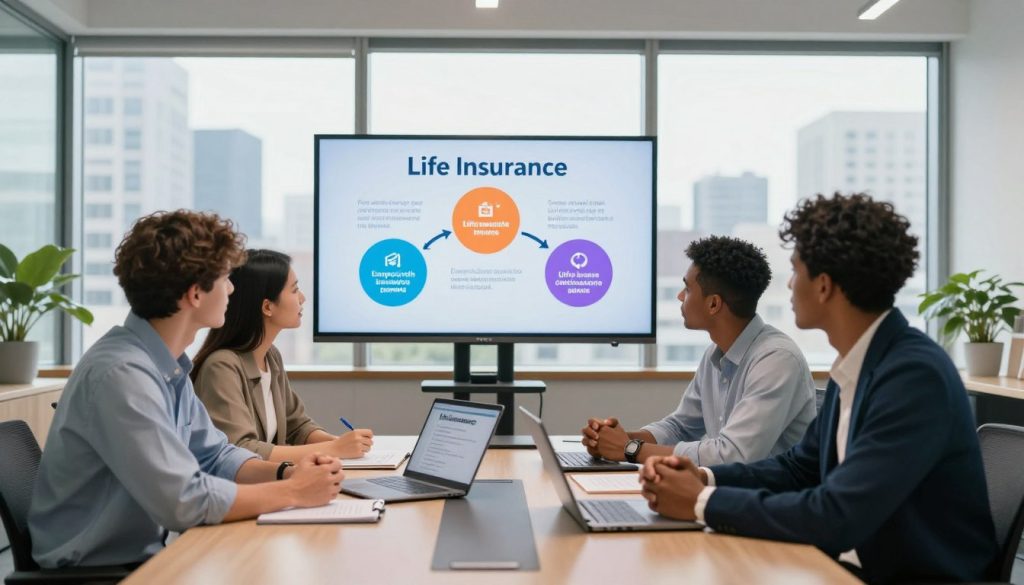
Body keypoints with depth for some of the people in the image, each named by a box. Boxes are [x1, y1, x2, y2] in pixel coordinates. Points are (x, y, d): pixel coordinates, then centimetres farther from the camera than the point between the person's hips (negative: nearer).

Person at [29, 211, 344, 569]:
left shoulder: (168, 364, 2)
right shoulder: (122, 373, -25)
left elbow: (214, 456, 10)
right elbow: (184, 500, -27)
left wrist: (284, 473, -7)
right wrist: (293, 492, -17)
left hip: (143, 552, 7)